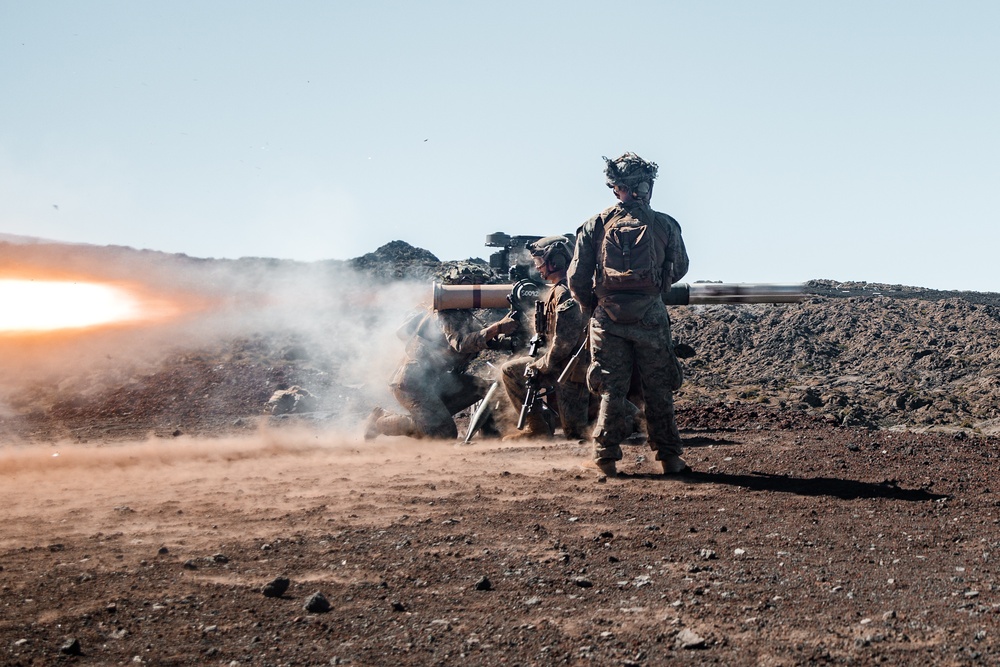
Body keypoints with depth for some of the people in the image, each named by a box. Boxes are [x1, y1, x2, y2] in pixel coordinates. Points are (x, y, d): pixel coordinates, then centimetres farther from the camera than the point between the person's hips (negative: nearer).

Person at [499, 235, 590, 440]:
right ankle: (536, 427, 11)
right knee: (509, 370, 10)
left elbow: (564, 342, -25)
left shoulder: (565, 294, -21)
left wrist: (541, 365, -12)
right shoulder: (558, 290, 13)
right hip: (559, 363, 10)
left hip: (573, 367, -10)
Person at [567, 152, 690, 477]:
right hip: (650, 316, 0)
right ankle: (669, 457, 13)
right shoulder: (664, 224, 1)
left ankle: (607, 458, 8)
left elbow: (576, 278, 0)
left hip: (608, 317, 0)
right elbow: (679, 268, 15)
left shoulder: (596, 225, 0)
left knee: (612, 390, 8)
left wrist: (592, 305, 18)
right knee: (658, 390, 10)